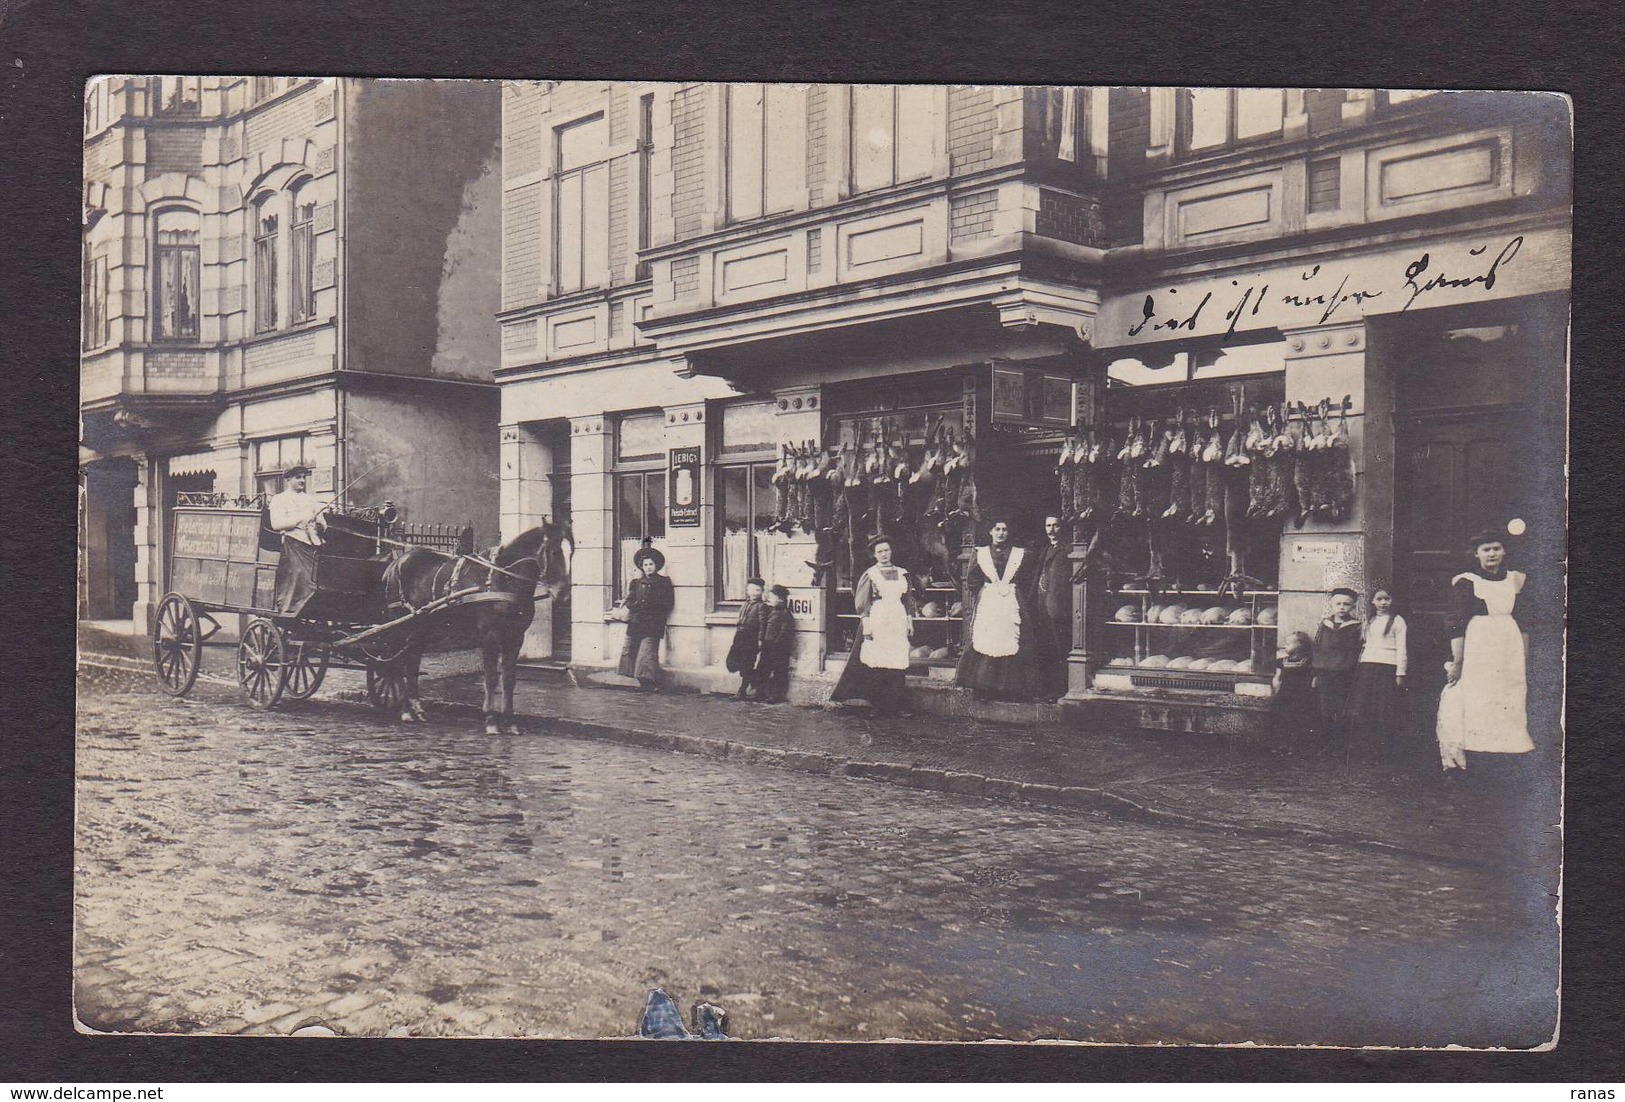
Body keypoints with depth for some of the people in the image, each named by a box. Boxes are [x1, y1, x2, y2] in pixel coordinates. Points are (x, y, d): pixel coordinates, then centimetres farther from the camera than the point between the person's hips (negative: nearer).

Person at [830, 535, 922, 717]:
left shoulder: (902, 574, 13)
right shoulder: (869, 575, 2)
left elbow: (909, 600, 18)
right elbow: (862, 603, -1)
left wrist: (910, 622, 12)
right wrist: (866, 625, -9)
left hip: (898, 623, 3)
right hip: (877, 622, -3)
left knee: (898, 665, -2)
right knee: (876, 665, -7)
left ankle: (898, 705, 1)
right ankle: (877, 705, -1)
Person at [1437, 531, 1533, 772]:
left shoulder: (1515, 580, 12)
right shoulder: (1465, 582, -3)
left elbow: (1523, 624, 17)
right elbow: (1457, 625, -7)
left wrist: (1526, 661, 13)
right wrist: (1457, 662, -13)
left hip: (1510, 648, 5)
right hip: (1476, 649, -5)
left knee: (1511, 706, 4)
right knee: (1473, 704, -8)